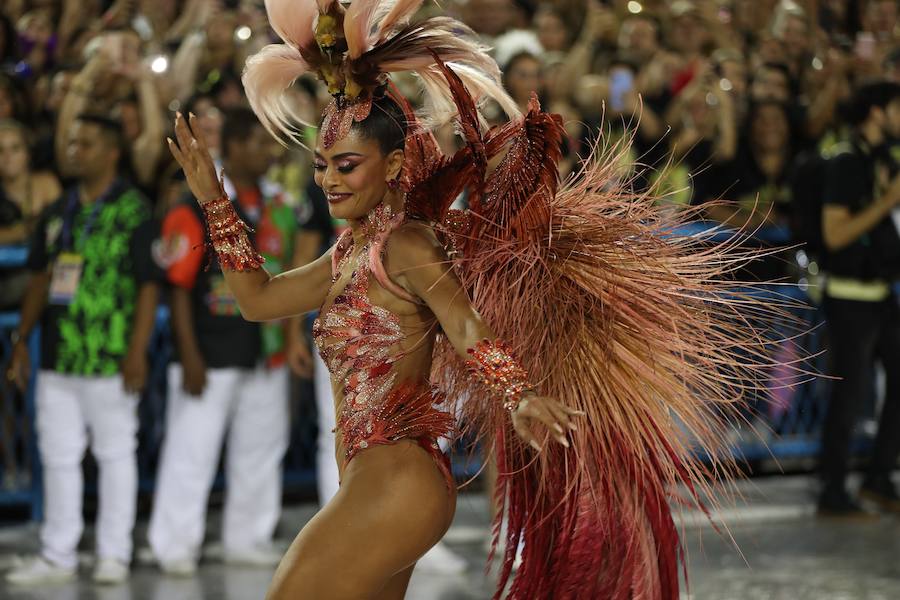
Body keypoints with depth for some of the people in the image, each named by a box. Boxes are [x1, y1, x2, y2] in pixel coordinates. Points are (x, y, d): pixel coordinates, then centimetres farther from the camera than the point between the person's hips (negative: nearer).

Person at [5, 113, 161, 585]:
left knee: (115, 452, 4)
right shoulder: (58, 212, 11)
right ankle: (58, 555, 18)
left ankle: (114, 554, 12)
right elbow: (40, 277, 17)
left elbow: (148, 285, -9)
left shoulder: (133, 210, -6)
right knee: (57, 456, 10)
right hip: (57, 353, 6)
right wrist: (22, 340, 12)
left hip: (108, 359, -6)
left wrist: (137, 351, -14)